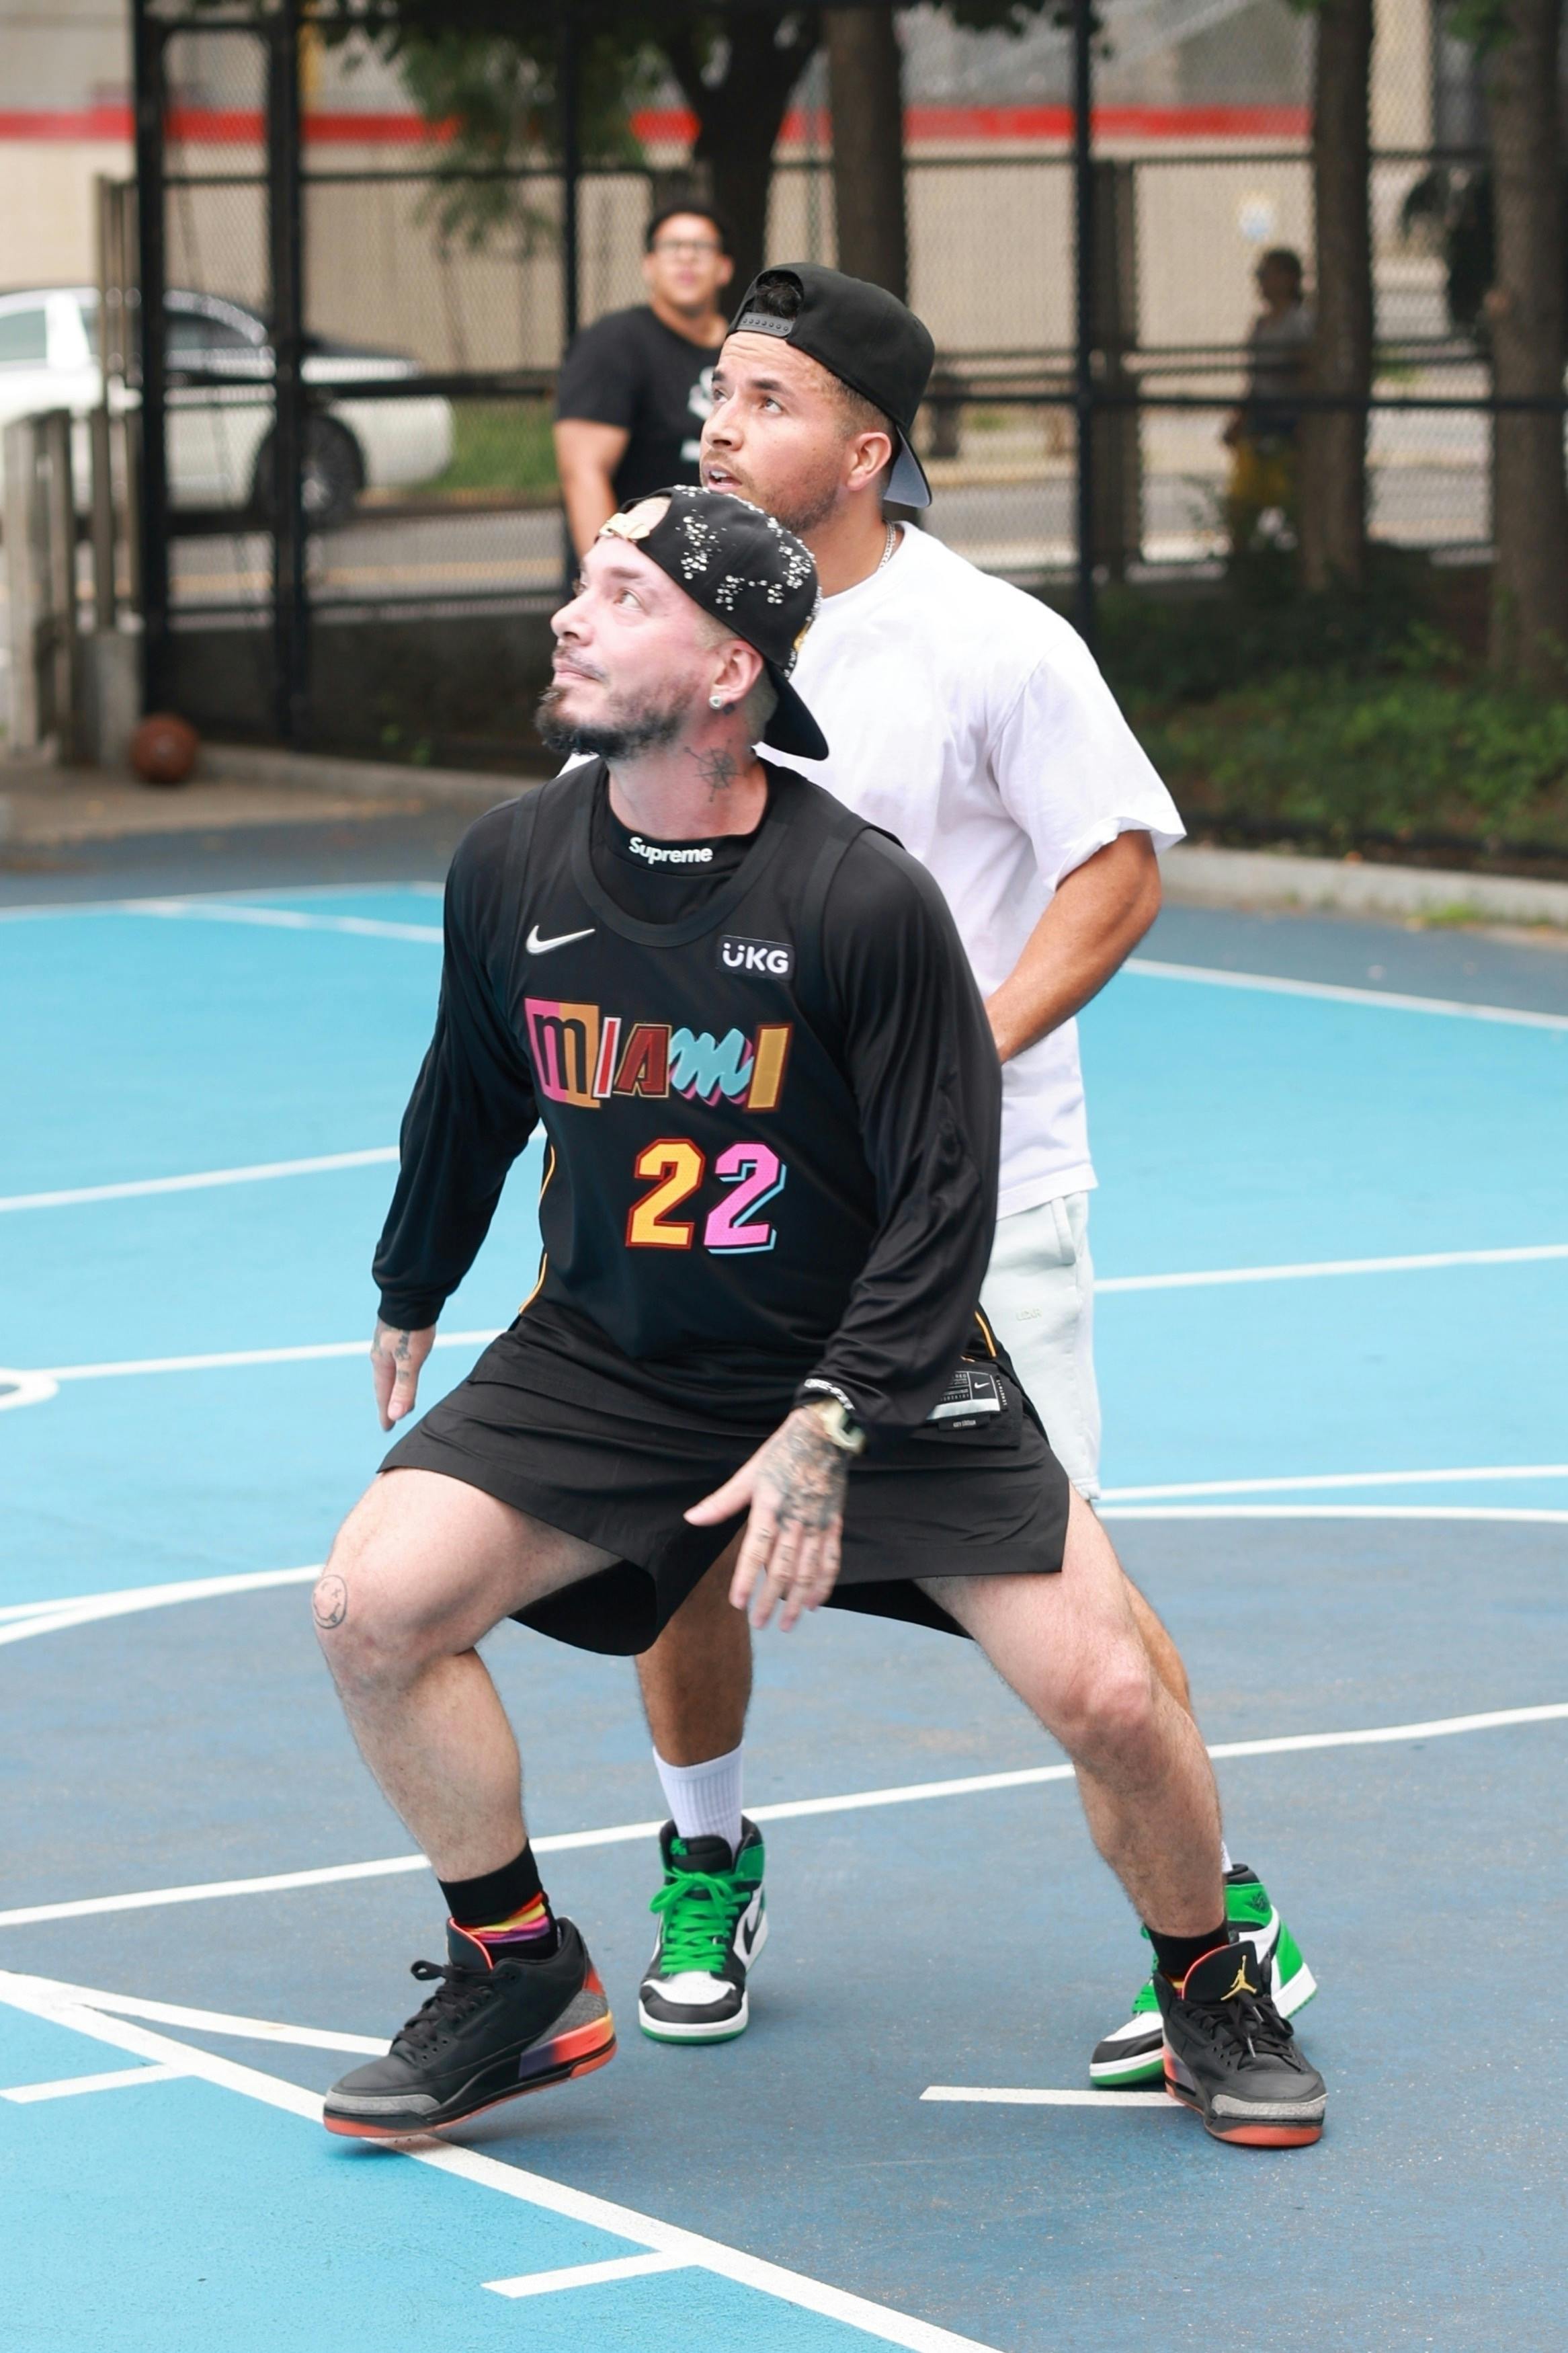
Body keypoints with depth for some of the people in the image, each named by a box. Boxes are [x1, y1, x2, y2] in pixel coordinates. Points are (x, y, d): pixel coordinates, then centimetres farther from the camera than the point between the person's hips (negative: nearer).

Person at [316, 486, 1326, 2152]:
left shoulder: (864, 899, -20)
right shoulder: (509, 867, -8)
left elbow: (945, 1199, -15)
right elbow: (472, 1096, 12)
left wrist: (827, 1427, -22)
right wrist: (409, 1298, 25)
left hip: (876, 1363, -3)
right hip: (605, 1358, 3)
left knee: (1109, 1697, -13)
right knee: (373, 1606, -17)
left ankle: (1211, 1995, 18)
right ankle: (519, 1983, 4)